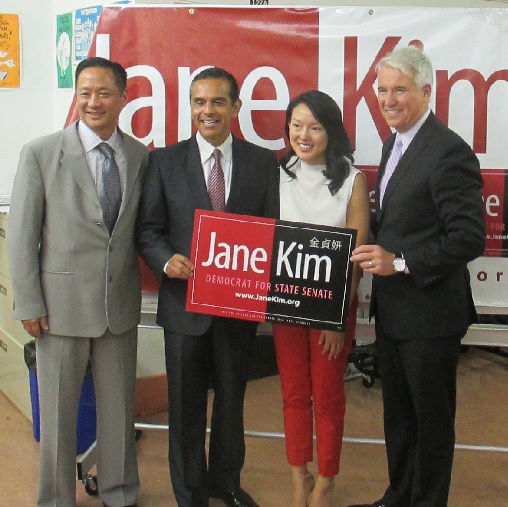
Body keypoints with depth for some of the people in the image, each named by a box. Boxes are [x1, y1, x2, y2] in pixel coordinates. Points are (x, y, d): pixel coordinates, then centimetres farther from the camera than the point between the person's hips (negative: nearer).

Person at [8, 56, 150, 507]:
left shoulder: (141, 157, 2)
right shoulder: (41, 153, -5)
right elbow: (22, 235, -4)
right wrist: (29, 305, -6)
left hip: (120, 304, 2)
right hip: (62, 303, -2)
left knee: (119, 407, 14)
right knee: (58, 411, 11)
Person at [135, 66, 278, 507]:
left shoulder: (263, 162, 2)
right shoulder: (165, 161, 0)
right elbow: (148, 228, 0)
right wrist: (167, 260, -19)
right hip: (185, 300, -1)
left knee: (232, 397, 18)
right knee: (186, 404, 10)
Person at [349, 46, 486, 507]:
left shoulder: (448, 151, -18)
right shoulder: (394, 144, 11)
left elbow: (470, 238, -23)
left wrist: (400, 261, -25)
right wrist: (374, 249, 3)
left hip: (429, 313, -9)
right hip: (392, 309, 9)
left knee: (431, 417, 9)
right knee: (398, 412, 21)